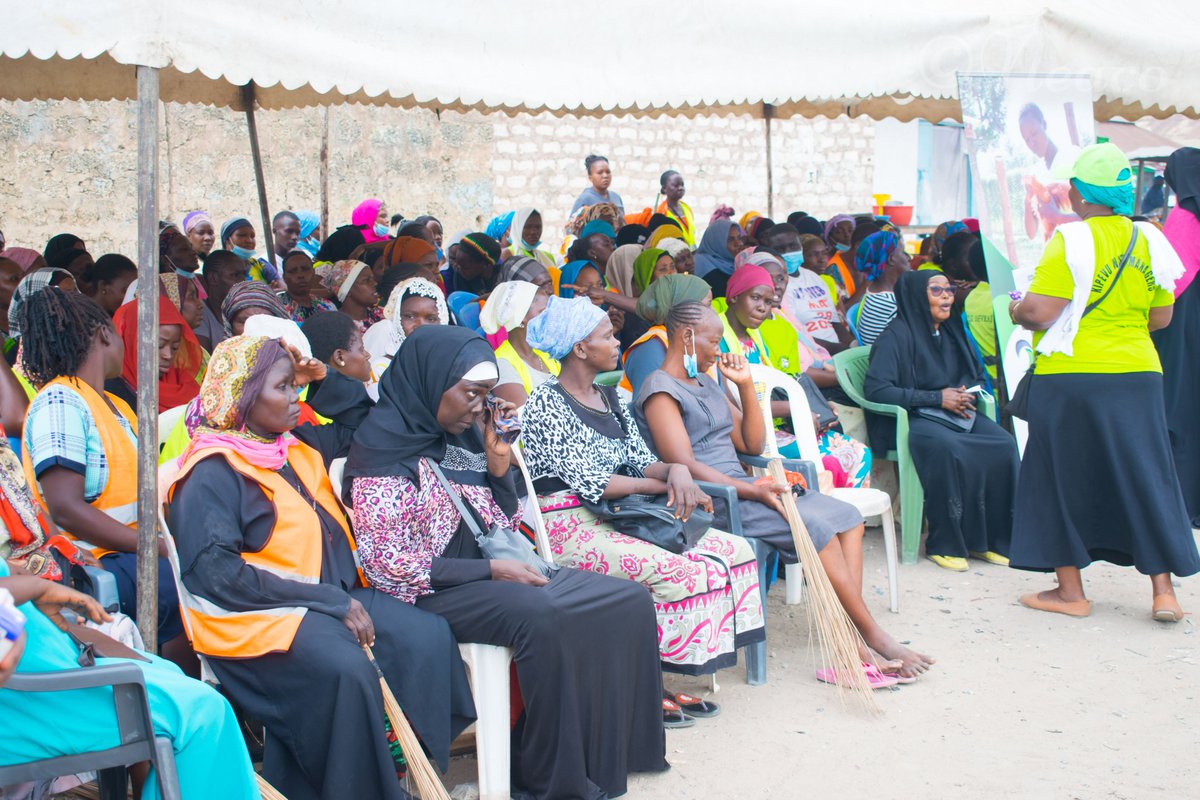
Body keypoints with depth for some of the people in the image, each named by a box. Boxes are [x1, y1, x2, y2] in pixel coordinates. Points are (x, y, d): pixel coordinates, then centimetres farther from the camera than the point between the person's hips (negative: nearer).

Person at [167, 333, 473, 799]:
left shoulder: (296, 445, 15)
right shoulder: (212, 473, -9)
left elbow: (354, 426, 35)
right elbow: (217, 573, -19)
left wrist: (325, 379, 14)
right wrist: (328, 601, -21)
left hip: (332, 594, 8)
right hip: (259, 615, -8)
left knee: (427, 637, -14)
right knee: (343, 668, -34)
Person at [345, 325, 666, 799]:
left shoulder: (465, 434, 10)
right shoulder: (384, 449, -11)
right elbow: (385, 563, -17)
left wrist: (498, 464, -2)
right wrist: (491, 571, -18)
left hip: (493, 573, 8)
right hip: (435, 590, -8)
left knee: (628, 602, -8)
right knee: (543, 618, -35)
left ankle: (614, 745, 0)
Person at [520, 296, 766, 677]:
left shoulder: (610, 397, 17)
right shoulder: (546, 403, -9)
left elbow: (642, 460, 13)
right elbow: (587, 482, -15)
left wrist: (676, 470, -12)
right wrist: (666, 485, -11)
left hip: (616, 517, 9)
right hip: (570, 527, -9)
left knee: (736, 550, -5)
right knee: (677, 571, -30)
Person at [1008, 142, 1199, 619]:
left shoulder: (1072, 240, -13)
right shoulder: (1149, 240, 5)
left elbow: (1039, 313, -18)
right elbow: (1161, 317, 11)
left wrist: (1016, 311, 3)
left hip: (1072, 377, -5)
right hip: (1137, 374, 5)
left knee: (1064, 478, 7)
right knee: (1144, 477, 11)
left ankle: (1070, 591, 13)